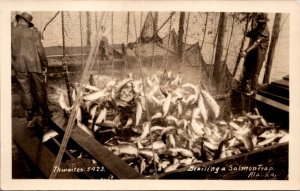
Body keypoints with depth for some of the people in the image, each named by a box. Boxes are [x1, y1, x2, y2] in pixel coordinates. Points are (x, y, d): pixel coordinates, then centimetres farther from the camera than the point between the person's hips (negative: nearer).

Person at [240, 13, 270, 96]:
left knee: (254, 72, -5)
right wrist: (254, 31, -12)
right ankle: (244, 86, 25)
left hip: (259, 52, -8)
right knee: (247, 70, 14)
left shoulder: (264, 31, -16)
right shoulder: (258, 28, 12)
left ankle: (253, 90, 3)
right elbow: (247, 34, 7)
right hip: (251, 52, 8)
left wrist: (246, 51, -37)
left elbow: (256, 43, -28)